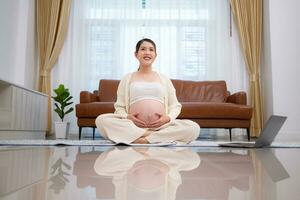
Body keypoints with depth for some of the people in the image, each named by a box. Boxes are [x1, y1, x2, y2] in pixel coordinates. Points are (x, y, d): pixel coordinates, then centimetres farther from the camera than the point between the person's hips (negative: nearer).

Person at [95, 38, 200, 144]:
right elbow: (119, 107, 13)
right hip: (133, 126, 0)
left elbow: (175, 105, 16)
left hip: (161, 126, 1)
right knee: (101, 120, -29)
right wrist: (126, 117, -10)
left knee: (194, 127, -26)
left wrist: (169, 117, -6)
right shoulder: (127, 78, 17)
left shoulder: (164, 79, 19)